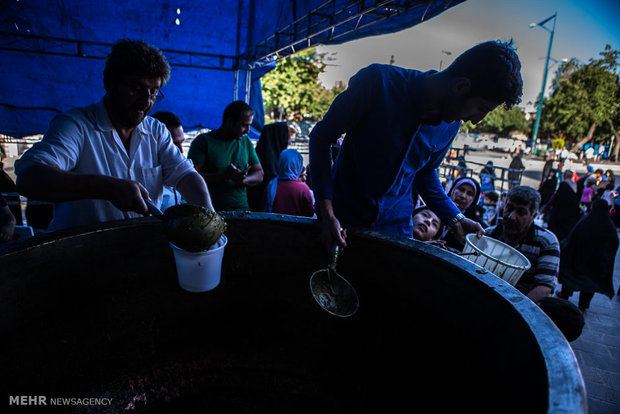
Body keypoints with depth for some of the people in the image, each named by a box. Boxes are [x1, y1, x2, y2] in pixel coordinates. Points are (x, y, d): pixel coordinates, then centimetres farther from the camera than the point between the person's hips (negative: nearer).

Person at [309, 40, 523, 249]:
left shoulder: (451, 126, -4)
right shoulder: (380, 81, -21)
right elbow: (321, 136, -17)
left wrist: (455, 218, 0)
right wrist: (327, 213, -24)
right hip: (341, 216, -3)